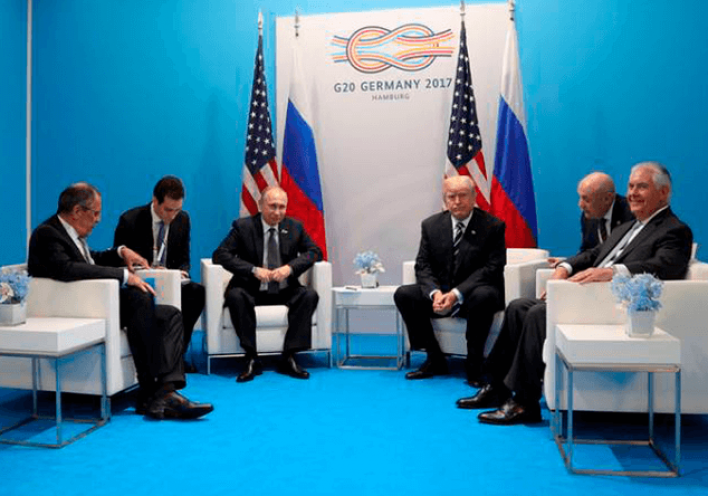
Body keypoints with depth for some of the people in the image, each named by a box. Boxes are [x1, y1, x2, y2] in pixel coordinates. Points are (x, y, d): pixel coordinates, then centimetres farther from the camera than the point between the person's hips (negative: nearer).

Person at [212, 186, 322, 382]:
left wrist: (290, 267, -17)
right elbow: (220, 254, -11)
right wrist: (254, 270, -24)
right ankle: (252, 359, -23)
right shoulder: (243, 226, -4)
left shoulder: (294, 227, 5)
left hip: (285, 290, 3)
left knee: (310, 295, -24)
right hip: (253, 290, -2)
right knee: (235, 296, -33)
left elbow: (314, 251, 2)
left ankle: (288, 358, -19)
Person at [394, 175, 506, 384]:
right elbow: (422, 265, 1)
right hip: (439, 292, 4)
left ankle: (474, 365, -19)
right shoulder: (431, 225, 5)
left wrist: (457, 294, -25)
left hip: (473, 292, -3)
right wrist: (435, 292, -20)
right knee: (403, 294, -19)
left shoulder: (492, 226, -5)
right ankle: (435, 359, -8)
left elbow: (491, 268, -13)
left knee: (483, 296, -37)